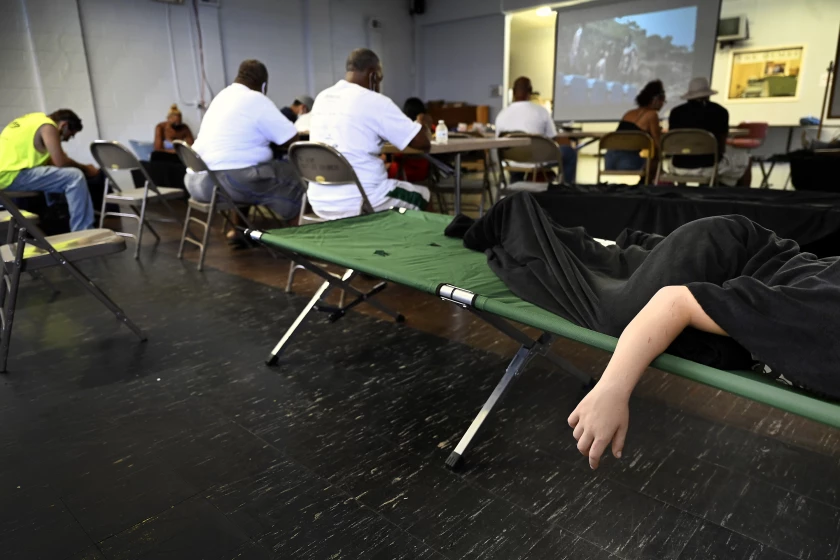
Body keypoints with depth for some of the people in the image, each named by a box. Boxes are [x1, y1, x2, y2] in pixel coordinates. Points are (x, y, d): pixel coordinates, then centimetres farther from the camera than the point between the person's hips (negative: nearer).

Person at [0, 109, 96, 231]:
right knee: (75, 177, -16)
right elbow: (61, 162, -14)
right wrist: (86, 168, 1)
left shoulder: (36, 119, 22)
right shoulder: (48, 126, -7)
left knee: (52, 172, 32)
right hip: (10, 175, -10)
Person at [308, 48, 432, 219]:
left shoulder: (321, 98, 9)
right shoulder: (374, 101, -12)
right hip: (358, 203, -7)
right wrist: (420, 125, 14)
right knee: (422, 194, 20)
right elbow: (424, 144, -8)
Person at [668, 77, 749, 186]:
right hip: (709, 166, -3)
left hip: (680, 167, 3)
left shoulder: (676, 112, 3)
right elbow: (721, 147, 1)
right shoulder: (719, 111, -3)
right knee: (744, 159, 25)